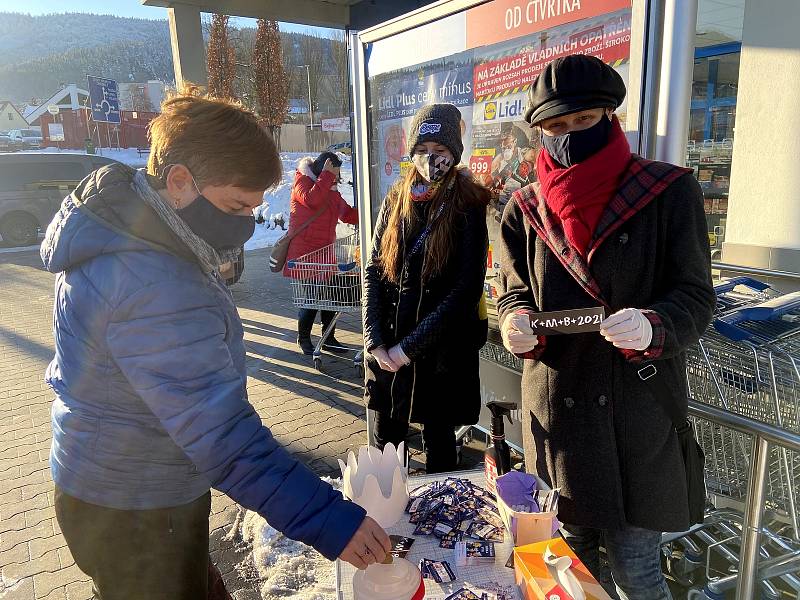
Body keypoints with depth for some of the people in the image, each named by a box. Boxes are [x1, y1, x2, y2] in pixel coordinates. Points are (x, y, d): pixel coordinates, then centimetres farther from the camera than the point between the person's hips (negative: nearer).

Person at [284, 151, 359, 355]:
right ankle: (303, 338, 16)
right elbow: (312, 200, -24)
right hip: (304, 252, -7)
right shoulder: (302, 181, -4)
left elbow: (347, 214, 18)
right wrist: (326, 175, -19)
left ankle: (329, 338, 19)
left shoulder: (331, 188, 17)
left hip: (325, 251, 7)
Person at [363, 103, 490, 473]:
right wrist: (376, 342, -7)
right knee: (385, 438, 14)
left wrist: (410, 346, -14)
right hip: (388, 350, 4)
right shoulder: (396, 200, 6)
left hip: (443, 350, -3)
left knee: (438, 439, 12)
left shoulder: (468, 206, -7)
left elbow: (466, 288, -13)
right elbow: (373, 271, 4)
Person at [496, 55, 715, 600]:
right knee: (573, 552, 21)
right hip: (556, 407, 3)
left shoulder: (668, 192, -6)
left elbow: (695, 296, -6)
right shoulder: (526, 208, 4)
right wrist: (516, 321, -14)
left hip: (639, 410, -3)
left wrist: (652, 327, -28)